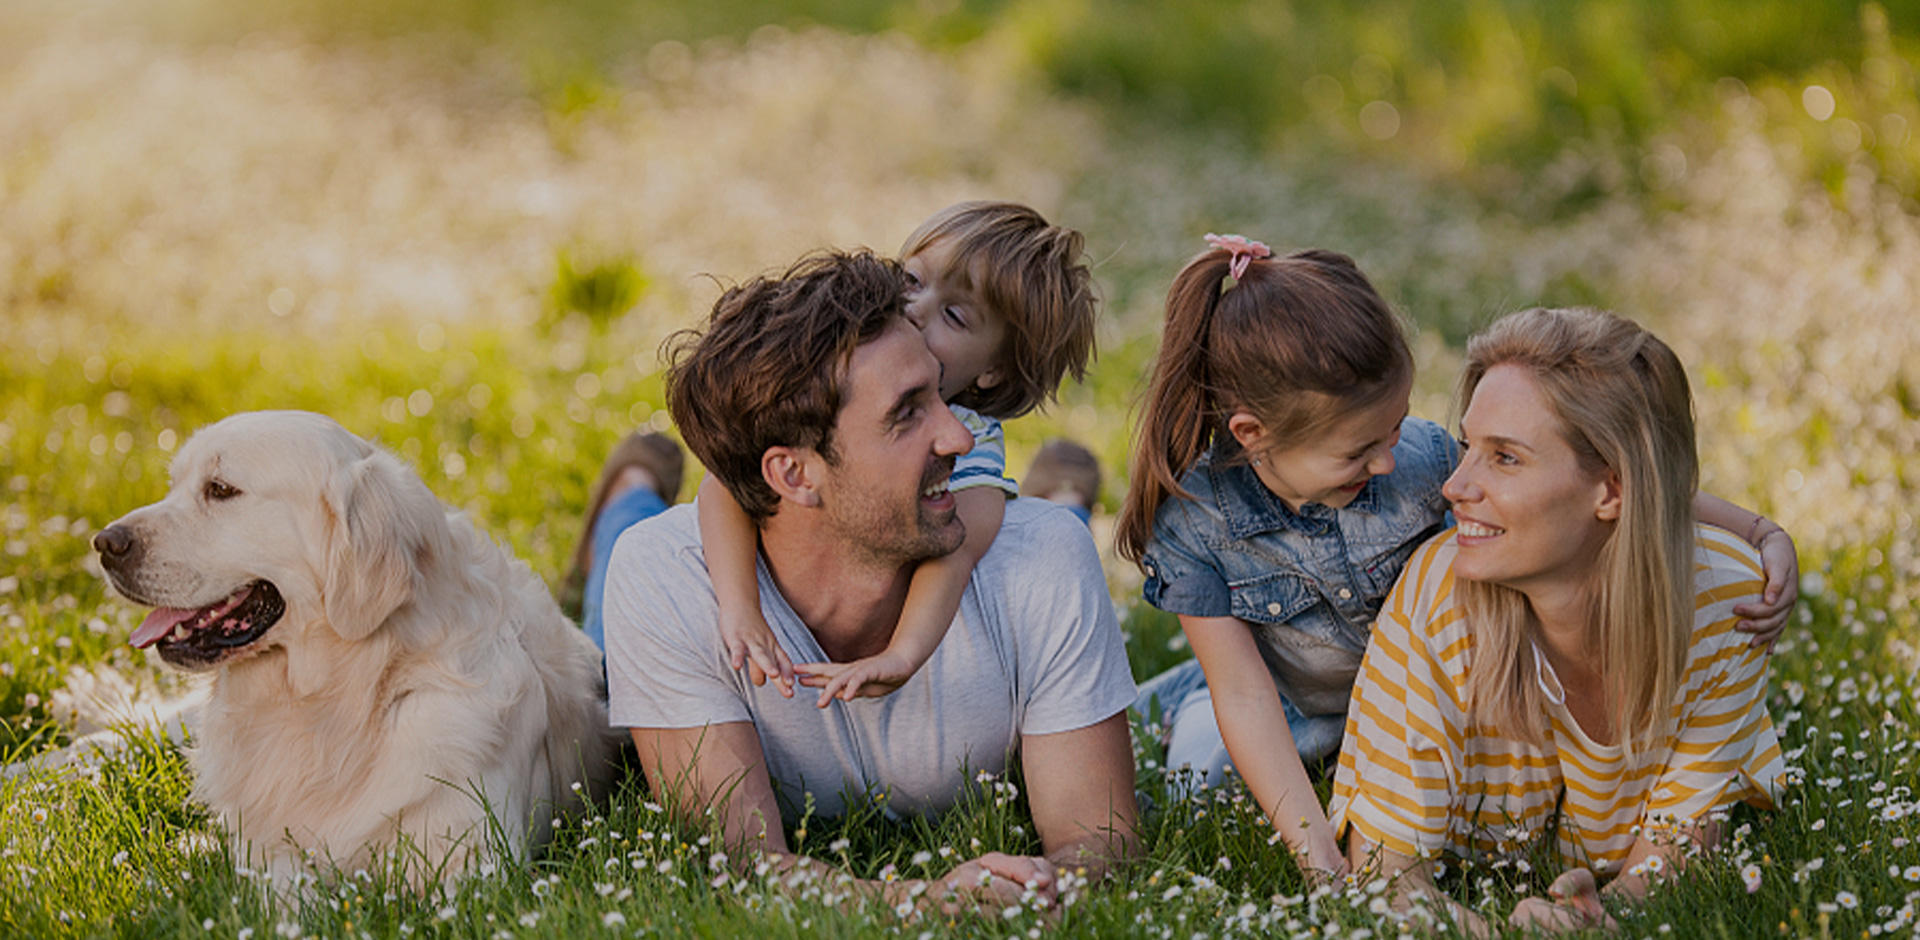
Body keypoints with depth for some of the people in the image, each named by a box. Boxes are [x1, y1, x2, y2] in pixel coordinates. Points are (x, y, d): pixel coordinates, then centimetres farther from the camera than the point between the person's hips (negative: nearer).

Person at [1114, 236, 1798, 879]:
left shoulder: (1424, 460, -36)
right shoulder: (1190, 522, -35)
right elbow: (1245, 694, -31)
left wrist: (1762, 533, -33)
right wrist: (1320, 859, -40)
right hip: (1293, 704, -1)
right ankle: (1187, 697, 26)